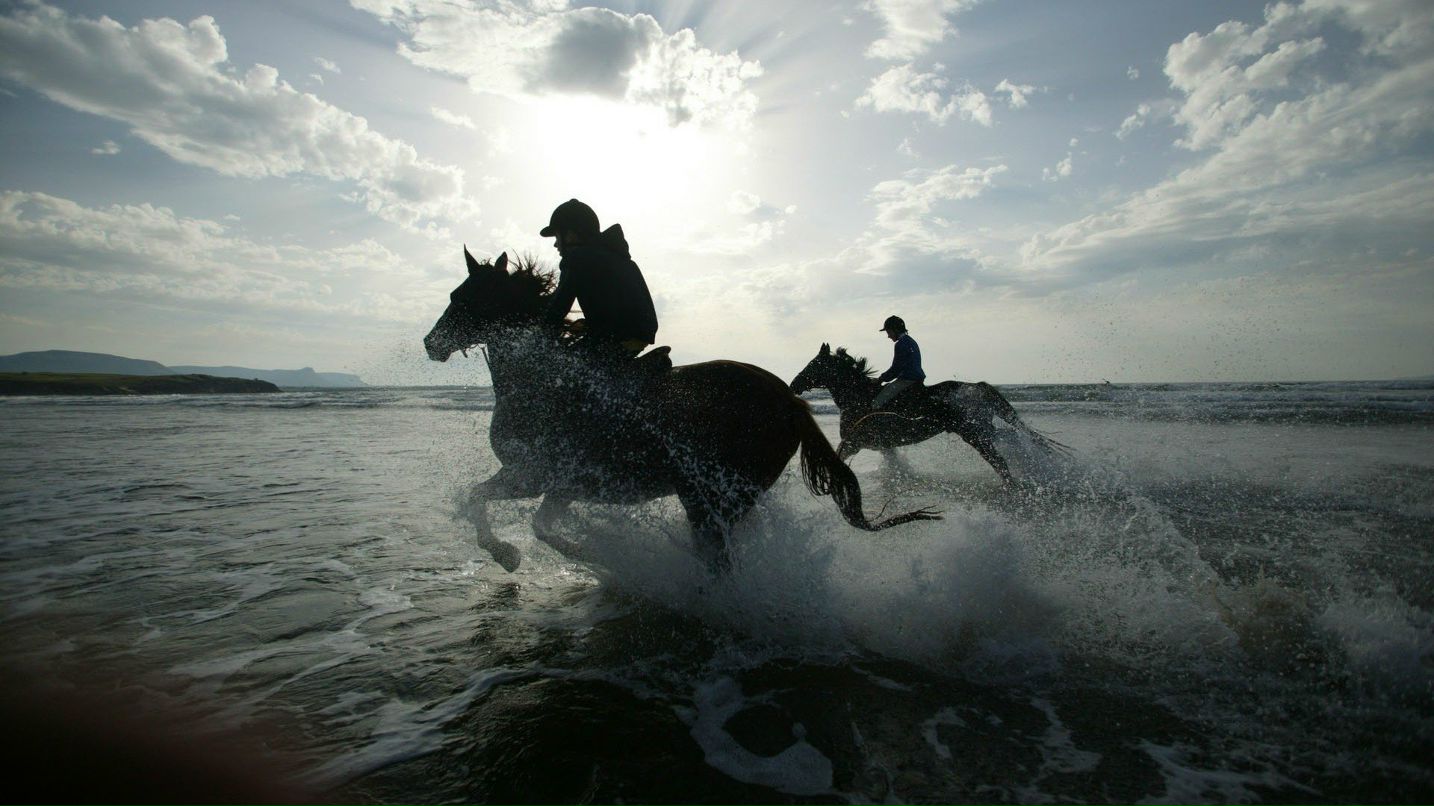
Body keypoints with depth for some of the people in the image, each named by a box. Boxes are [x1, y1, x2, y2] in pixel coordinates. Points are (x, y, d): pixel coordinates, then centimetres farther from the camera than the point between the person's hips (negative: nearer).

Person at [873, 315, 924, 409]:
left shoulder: (901, 344, -14)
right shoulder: (911, 341, 18)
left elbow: (896, 369, -16)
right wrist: (884, 377, 21)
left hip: (907, 380, -11)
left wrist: (881, 378, -3)